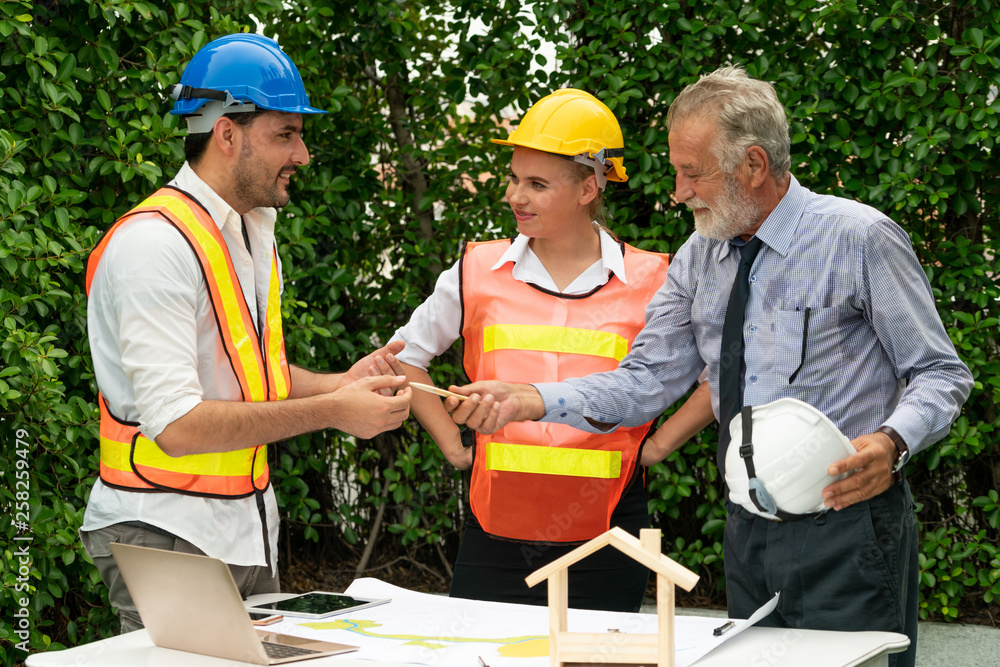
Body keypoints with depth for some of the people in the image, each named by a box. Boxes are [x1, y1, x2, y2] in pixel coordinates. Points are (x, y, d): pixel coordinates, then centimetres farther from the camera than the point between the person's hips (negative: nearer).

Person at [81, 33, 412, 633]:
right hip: (168, 537, -8)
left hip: (249, 531, 9)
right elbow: (177, 423, -24)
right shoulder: (154, 242, -18)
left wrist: (340, 384, 1)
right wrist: (329, 411, -21)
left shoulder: (256, 234, 13)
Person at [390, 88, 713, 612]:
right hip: (495, 534, 1)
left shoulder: (650, 283, 1)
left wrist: (658, 445, 2)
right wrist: (452, 444, 10)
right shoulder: (478, 273, 5)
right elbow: (404, 355, 18)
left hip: (603, 541, -1)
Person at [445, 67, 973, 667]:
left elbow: (941, 373, -7)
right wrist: (529, 401, -8)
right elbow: (649, 380, 6)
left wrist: (890, 445, -27)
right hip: (748, 532, 6)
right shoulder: (700, 257, 8)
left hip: (847, 531, -6)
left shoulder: (858, 239, -10)